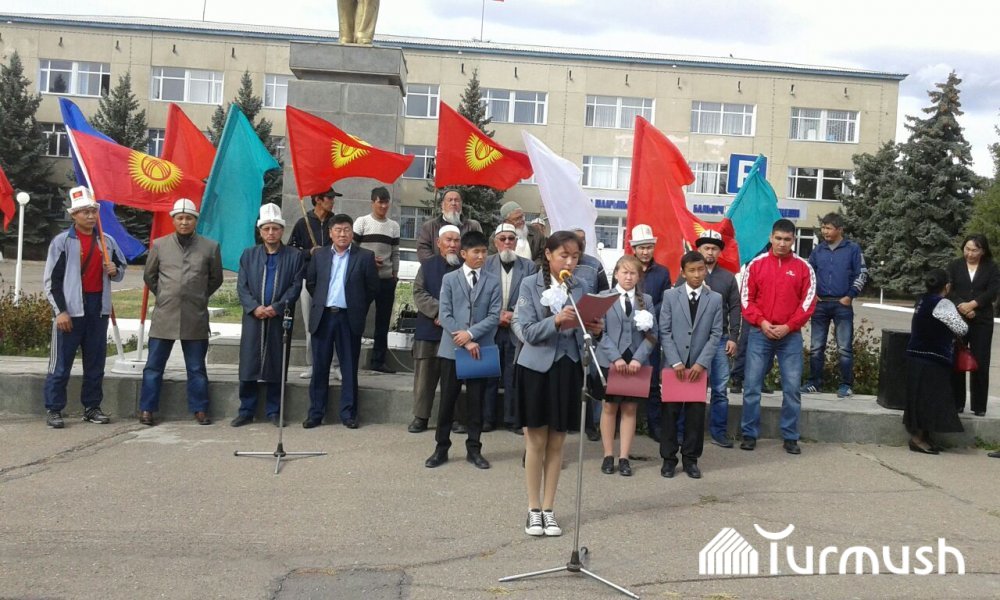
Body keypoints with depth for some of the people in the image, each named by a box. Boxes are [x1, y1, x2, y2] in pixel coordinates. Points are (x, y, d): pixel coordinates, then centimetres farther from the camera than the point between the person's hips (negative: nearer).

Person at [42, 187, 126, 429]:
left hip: (99, 308, 5)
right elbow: (51, 279, -6)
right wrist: (60, 311, -13)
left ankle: (92, 407, 20)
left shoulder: (107, 241, 10)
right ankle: (53, 410, 7)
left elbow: (121, 269, 22)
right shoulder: (62, 241, -3)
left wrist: (115, 270, -3)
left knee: (96, 362, 10)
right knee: (61, 363, -1)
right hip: (70, 308, -5)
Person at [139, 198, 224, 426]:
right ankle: (146, 409, 15)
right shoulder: (159, 245, 5)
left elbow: (216, 279, 15)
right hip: (164, 316, 1)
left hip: (196, 318, -1)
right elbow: (149, 276, 17)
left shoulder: (210, 247, 3)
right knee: (154, 366, 5)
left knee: (197, 368, 7)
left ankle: (200, 410, 15)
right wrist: (164, 296, 15)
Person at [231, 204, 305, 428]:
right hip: (253, 317, 2)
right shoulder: (249, 255, 10)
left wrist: (276, 307, -13)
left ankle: (273, 412, 13)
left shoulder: (294, 256, 3)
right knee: (248, 366, 2)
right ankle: (246, 411, 11)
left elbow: (296, 287, -2)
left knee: (276, 366, 3)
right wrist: (254, 308, -11)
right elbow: (241, 286, 5)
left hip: (280, 318, -1)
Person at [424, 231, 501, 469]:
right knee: (447, 400, 5)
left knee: (476, 401, 7)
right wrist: (464, 342, -12)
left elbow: (494, 316, -2)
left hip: (481, 349, 1)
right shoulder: (449, 279, 3)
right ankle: (441, 448, 14)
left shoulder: (493, 282, 4)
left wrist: (471, 333, -15)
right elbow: (445, 315, -4)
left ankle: (474, 449, 17)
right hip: (452, 348, 0)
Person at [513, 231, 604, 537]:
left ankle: (548, 510, 20)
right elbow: (527, 331, -12)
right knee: (536, 442, 4)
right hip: (537, 368, -3)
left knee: (556, 443, 9)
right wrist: (556, 321, -27)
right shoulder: (530, 285, -4)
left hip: (568, 370, 3)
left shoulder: (579, 288, 6)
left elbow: (581, 331, 7)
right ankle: (534, 510, 17)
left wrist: (594, 330, -14)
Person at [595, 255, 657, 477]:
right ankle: (608, 455, 15)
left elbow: (652, 334, 2)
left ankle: (624, 458, 12)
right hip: (610, 361, -2)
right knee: (610, 407, 6)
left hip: (636, 362, 2)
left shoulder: (646, 300, 6)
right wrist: (616, 358, -16)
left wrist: (638, 358, -12)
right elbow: (601, 332, -6)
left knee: (630, 409, 6)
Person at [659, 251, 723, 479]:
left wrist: (701, 363, -10)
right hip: (674, 365, -1)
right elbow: (664, 332, -1)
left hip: (699, 366, 1)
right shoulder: (670, 296, 2)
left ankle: (691, 458, 16)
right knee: (670, 411, 3)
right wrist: (675, 362, -10)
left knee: (696, 413, 5)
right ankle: (668, 458, 13)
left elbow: (716, 334, 1)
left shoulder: (715, 299, 5)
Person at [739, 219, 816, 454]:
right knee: (752, 385, 1)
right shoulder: (756, 264, 3)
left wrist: (788, 326, -9)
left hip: (790, 336, 0)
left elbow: (808, 302, 0)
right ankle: (749, 434, 11)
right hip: (760, 333, 0)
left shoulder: (803, 267, 3)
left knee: (792, 387, 1)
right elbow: (746, 298, 3)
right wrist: (761, 322, -10)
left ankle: (790, 437, 12)